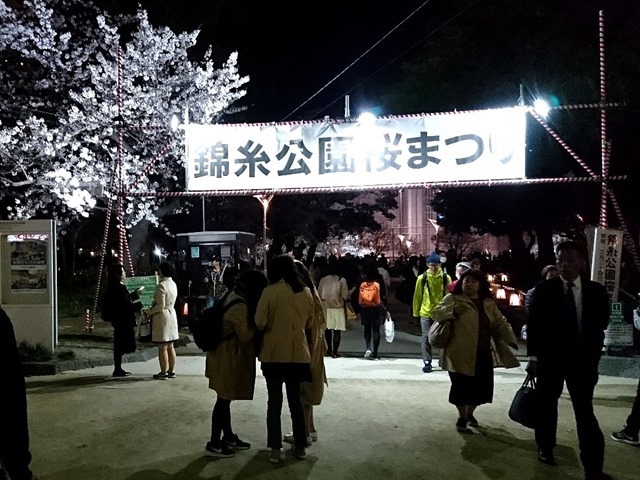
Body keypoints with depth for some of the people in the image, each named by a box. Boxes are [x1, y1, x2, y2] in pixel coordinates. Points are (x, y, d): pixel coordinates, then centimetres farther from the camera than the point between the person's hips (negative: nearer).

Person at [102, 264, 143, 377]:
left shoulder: (114, 287, 12)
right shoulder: (119, 288, -19)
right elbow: (126, 305, -21)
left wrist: (135, 294, 25)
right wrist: (139, 305, -8)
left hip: (119, 320, 10)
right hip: (123, 320, -10)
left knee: (120, 345, 14)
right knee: (121, 345, -3)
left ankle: (118, 369, 21)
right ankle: (117, 370, 2)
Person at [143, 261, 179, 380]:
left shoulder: (161, 285, -18)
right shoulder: (173, 284, 9)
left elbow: (160, 306, -21)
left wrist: (148, 312, -8)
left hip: (162, 317, -9)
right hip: (172, 314, 9)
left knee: (162, 348, -1)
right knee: (170, 347, 13)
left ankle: (163, 373, 4)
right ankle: (171, 371, 19)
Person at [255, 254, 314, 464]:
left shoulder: (270, 291, -11)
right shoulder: (305, 292, 1)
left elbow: (259, 323, -13)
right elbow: (310, 324, 10)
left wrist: (272, 327, 7)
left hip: (274, 354, -3)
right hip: (299, 354, 3)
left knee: (275, 401, 8)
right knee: (295, 400, 15)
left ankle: (275, 449, 11)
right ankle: (300, 446, 23)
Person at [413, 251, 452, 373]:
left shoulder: (446, 278, -2)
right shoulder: (422, 278, -3)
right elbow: (417, 296, 4)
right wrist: (416, 312, 6)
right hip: (426, 313, -1)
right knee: (426, 338, -4)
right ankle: (427, 363, 3)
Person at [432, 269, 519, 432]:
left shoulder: (489, 303, 13)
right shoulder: (452, 298, -1)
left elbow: (500, 322, 11)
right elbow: (436, 313, -9)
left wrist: (510, 339, -3)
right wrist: (454, 309, -26)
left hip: (483, 354, 5)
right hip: (461, 353, -5)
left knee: (480, 386, 10)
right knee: (462, 386, -1)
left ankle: (470, 413, 34)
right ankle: (462, 417, 20)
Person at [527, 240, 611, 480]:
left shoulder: (596, 291, -1)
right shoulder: (544, 289, -6)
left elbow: (600, 326, 3)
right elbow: (534, 324, -6)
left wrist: (593, 356, -2)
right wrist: (533, 356, -10)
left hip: (583, 360, 1)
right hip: (550, 358, 0)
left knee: (585, 412, 2)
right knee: (547, 404, 14)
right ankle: (545, 447, 33)